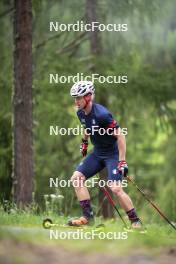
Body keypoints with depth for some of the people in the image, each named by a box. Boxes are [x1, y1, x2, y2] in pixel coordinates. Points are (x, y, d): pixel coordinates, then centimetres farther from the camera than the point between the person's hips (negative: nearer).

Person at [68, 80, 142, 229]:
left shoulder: (101, 114, -26)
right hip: (97, 153, 8)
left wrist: (122, 162, -25)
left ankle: (136, 221, -4)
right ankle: (88, 216, -1)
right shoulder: (81, 114, -2)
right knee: (76, 178, -4)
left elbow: (120, 136, -24)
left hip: (113, 153, -8)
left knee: (115, 188, -18)